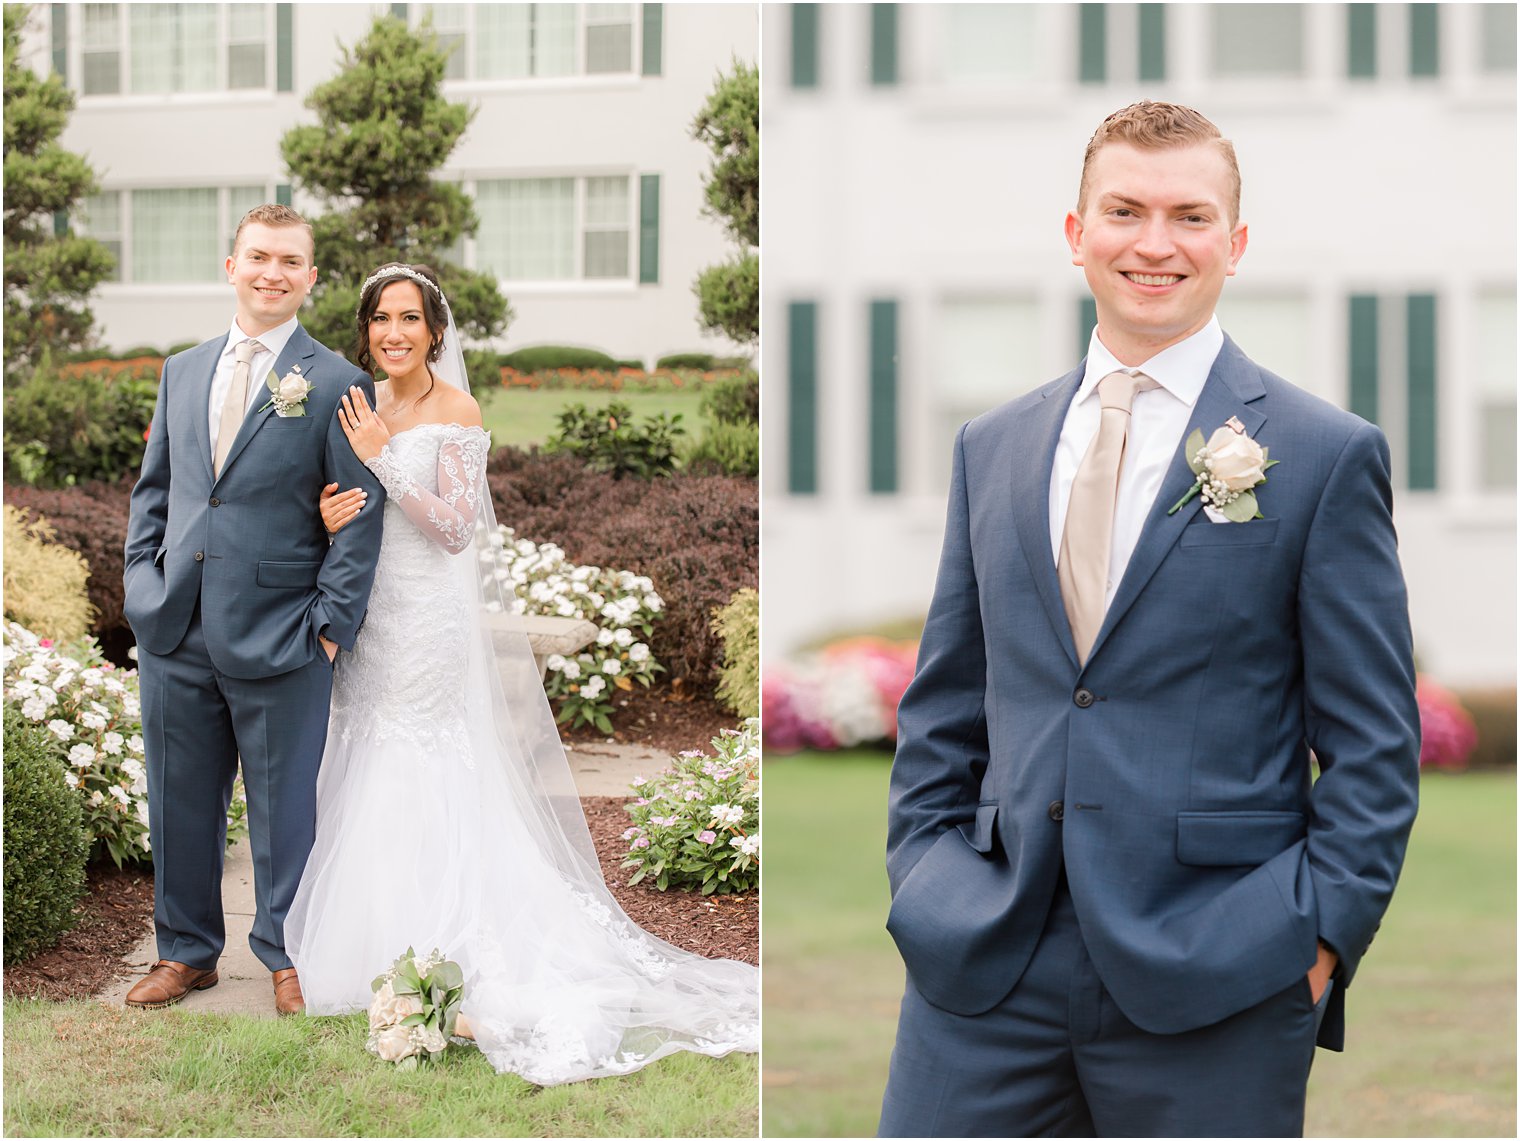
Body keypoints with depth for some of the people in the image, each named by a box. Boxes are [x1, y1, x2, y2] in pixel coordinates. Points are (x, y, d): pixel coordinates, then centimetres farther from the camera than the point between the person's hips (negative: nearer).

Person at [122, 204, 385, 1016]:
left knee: (285, 804, 5)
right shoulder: (182, 372, 12)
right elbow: (153, 488, 18)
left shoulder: (336, 385, -4)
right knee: (180, 800, 12)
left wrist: (332, 624, -10)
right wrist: (142, 582, 6)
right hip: (174, 632, 5)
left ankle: (288, 956, 19)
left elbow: (359, 520, -5)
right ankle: (187, 951, 26)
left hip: (278, 637, -4)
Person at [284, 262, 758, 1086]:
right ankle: (385, 957, 15)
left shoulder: (456, 413, -8)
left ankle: (463, 975, -3)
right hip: (375, 622, 6)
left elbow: (457, 526, -15)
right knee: (374, 791, 7)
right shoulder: (365, 413, 10)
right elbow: (354, 516, 15)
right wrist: (330, 517, -9)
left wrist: (385, 460, -20)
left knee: (438, 792, -6)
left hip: (434, 620, -6)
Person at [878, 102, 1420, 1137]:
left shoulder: (1328, 456, 0)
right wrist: (923, 880, 7)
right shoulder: (991, 449, 13)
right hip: (982, 970, 3)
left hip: (1215, 987, -3)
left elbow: (1374, 748, -2)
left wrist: (1321, 938, -9)